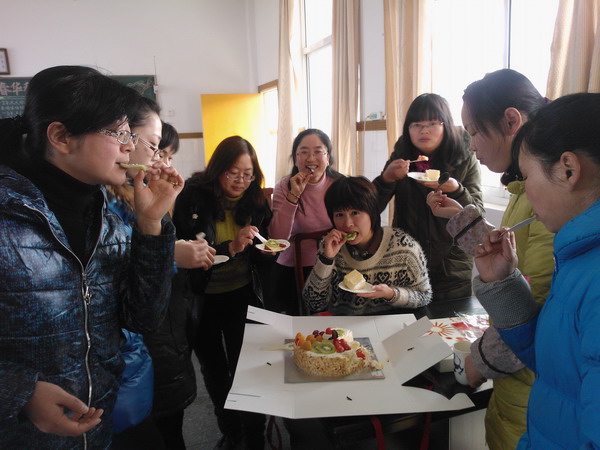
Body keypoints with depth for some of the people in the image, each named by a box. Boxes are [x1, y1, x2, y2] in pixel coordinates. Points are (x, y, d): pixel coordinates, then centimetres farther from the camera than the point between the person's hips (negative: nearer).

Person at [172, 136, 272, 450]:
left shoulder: (256, 200, -5)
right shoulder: (193, 198, -15)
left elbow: (258, 257, 6)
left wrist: (267, 250, -17)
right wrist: (231, 247, -31)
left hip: (242, 296, 1)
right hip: (202, 297, 0)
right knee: (213, 369, 17)